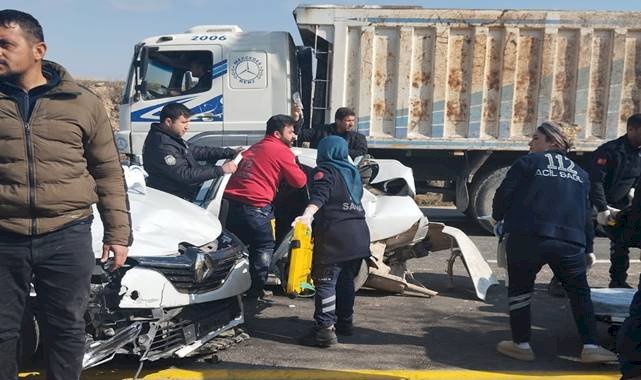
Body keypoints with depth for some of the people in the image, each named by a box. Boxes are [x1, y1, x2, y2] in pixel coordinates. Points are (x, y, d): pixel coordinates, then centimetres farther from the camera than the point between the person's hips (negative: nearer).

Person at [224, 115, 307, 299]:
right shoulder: (282, 151, -4)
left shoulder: (254, 148, 22)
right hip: (255, 207, -8)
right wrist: (296, 167, 14)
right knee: (264, 247, 8)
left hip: (233, 202, 8)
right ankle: (256, 289, 9)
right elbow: (299, 181, -4)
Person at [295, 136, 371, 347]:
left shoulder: (324, 170, -2)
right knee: (346, 280, 18)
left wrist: (308, 215, -36)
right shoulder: (352, 172, 21)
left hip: (334, 236, -8)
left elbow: (319, 196, -21)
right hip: (359, 235, 8)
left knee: (326, 282, -7)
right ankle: (345, 322, 27)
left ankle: (324, 330, -10)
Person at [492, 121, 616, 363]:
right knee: (580, 292, 17)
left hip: (527, 237, -3)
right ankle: (590, 347, 12)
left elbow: (504, 194, 1)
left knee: (519, 289, 12)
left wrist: (498, 217, 20)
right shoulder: (580, 173, 20)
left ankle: (521, 345, 14)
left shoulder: (527, 162, 5)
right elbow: (585, 209, 24)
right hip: (570, 241, 4)